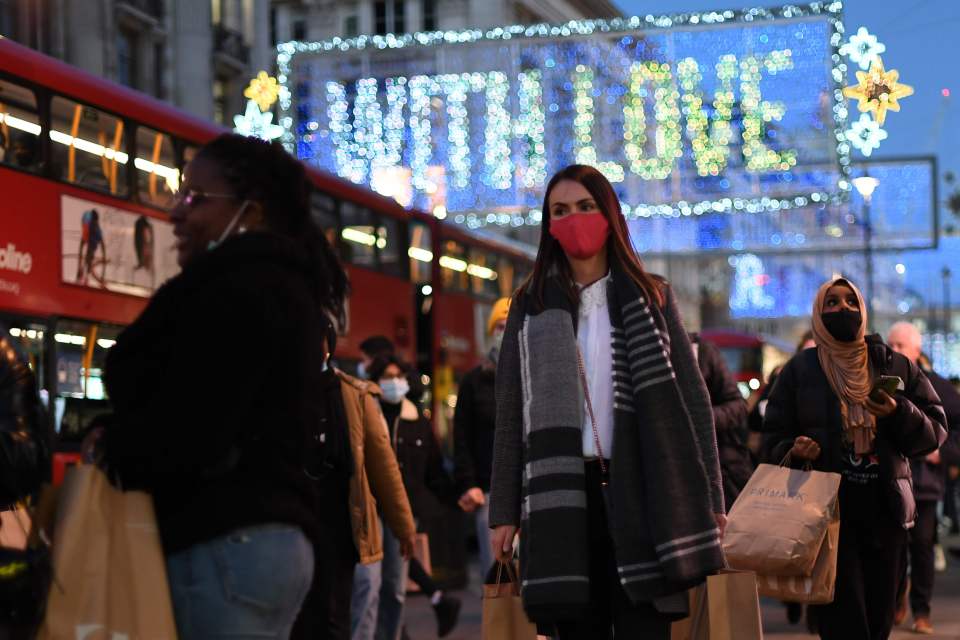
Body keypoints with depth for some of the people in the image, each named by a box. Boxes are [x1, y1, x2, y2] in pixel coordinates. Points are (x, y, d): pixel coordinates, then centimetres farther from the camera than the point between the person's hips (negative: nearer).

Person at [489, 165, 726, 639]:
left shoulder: (650, 298, 9)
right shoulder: (531, 307, 11)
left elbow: (692, 400, 7)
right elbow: (510, 416, 9)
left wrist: (710, 496, 0)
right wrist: (504, 511, 3)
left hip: (640, 492, -1)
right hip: (562, 499, 1)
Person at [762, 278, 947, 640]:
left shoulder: (893, 365, 11)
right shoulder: (799, 371, 6)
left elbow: (935, 429, 8)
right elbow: (774, 440, 6)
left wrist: (898, 413, -11)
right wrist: (796, 452, -16)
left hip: (885, 511, 3)